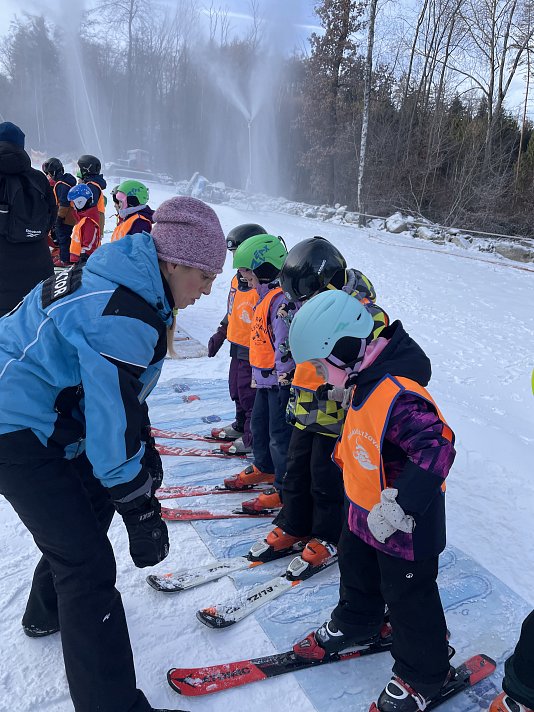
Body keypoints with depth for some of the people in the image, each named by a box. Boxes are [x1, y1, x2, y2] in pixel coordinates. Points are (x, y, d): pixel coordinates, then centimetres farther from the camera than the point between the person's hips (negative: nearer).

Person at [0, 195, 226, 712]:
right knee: (89, 561, -6)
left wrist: (144, 460, 15)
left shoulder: (128, 279, 3)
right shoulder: (123, 316, -29)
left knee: (90, 507, 23)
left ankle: (49, 611, 49)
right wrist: (140, 513, -15)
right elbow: (113, 422, -26)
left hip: (50, 416, 10)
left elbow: (123, 394, 11)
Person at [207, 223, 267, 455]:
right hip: (238, 349, 10)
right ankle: (240, 426, 44)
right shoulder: (238, 280, 6)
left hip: (254, 354, -9)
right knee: (237, 390, 24)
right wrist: (221, 333, 24)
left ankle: (253, 439, 22)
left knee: (251, 396, 5)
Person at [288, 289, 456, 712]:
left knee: (408, 597, 11)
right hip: (365, 512, 9)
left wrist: (398, 507, -40)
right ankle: (355, 625, 54)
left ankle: (425, 675, 35)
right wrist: (344, 455, 23)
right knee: (356, 572, 27)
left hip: (405, 524, -9)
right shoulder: (368, 379, -4)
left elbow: (436, 450, -39)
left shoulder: (399, 396, -35)